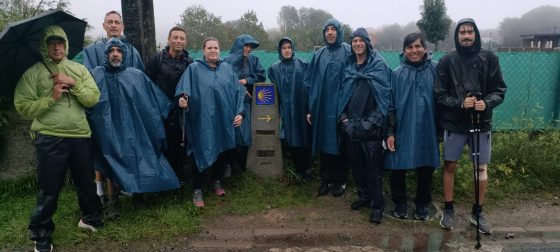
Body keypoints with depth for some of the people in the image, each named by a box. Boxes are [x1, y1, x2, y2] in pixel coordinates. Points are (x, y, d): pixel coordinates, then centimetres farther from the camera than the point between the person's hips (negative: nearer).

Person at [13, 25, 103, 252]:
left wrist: (73, 84, -14)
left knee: (86, 182, 16)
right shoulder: (32, 73, 0)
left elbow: (93, 99, -2)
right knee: (49, 190, 4)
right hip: (50, 138, -3)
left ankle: (90, 218, 39)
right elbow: (23, 108, -6)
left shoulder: (79, 69, 8)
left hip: (81, 136, 3)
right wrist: (51, 98, -15)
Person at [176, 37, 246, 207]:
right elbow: (184, 88, -11)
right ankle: (197, 189, 11)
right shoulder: (194, 69, 1)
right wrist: (182, 98, -33)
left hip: (224, 120, 4)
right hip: (202, 121, -4)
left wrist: (239, 112, 0)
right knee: (202, 154, -2)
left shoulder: (227, 69, 10)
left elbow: (238, 92, 9)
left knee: (221, 152, 13)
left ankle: (216, 182, 33)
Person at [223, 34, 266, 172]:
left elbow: (261, 75, 6)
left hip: (246, 102, 5)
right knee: (234, 134, -5)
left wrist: (246, 80, -7)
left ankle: (242, 166, 20)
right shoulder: (228, 61, -6)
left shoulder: (253, 60, 10)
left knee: (245, 133, 7)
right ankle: (231, 166, 9)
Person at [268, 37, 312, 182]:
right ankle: (299, 169, 13)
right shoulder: (274, 69, 9)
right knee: (291, 140, 2)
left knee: (305, 138, 0)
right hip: (286, 111, 1)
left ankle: (306, 168, 13)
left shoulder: (303, 65, 4)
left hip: (302, 109, -1)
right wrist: (277, 112, 3)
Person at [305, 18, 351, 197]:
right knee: (323, 144, 9)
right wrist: (310, 108, 8)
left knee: (339, 144, 4)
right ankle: (326, 179, 22)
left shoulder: (348, 52, -3)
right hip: (321, 108, 4)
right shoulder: (318, 55, 11)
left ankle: (341, 181, 19)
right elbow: (309, 82, 12)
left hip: (340, 108, -4)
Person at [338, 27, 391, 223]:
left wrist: (372, 121, -14)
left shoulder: (379, 66, -2)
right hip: (350, 125, 5)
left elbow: (383, 96, -8)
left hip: (371, 126, -5)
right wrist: (343, 117, 0)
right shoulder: (348, 67, 12)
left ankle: (377, 204, 9)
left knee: (373, 166, -2)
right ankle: (364, 196, 29)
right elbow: (342, 93, 12)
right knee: (356, 163, 12)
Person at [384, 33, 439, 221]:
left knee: (425, 169, 11)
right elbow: (390, 105, 0)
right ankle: (400, 203, 27)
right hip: (402, 131, 0)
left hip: (427, 131, 0)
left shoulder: (435, 70, -1)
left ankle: (422, 204, 30)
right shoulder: (397, 74, 0)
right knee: (398, 169, 7)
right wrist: (390, 132, -4)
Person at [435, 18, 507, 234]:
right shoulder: (446, 61, -2)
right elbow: (440, 95, -4)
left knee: (481, 168, 8)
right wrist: (460, 103, -21)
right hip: (454, 124, -1)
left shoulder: (489, 58, 1)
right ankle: (448, 210, 23)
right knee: (449, 166, 7)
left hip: (481, 123, 1)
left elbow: (499, 89, 0)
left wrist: (487, 103, -20)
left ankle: (477, 212, 25)